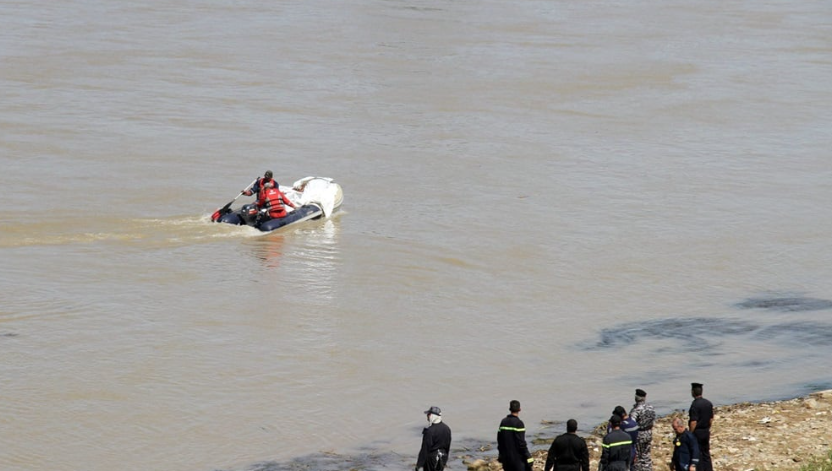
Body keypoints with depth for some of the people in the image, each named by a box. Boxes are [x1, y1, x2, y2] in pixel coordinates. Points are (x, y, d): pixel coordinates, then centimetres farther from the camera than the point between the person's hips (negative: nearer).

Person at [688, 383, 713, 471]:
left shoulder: (695, 405, -19)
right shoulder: (708, 403, 3)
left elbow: (694, 422, -21)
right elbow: (711, 419, 10)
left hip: (697, 432, -7)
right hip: (706, 432, 7)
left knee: (697, 454, 2)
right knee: (706, 454, 14)